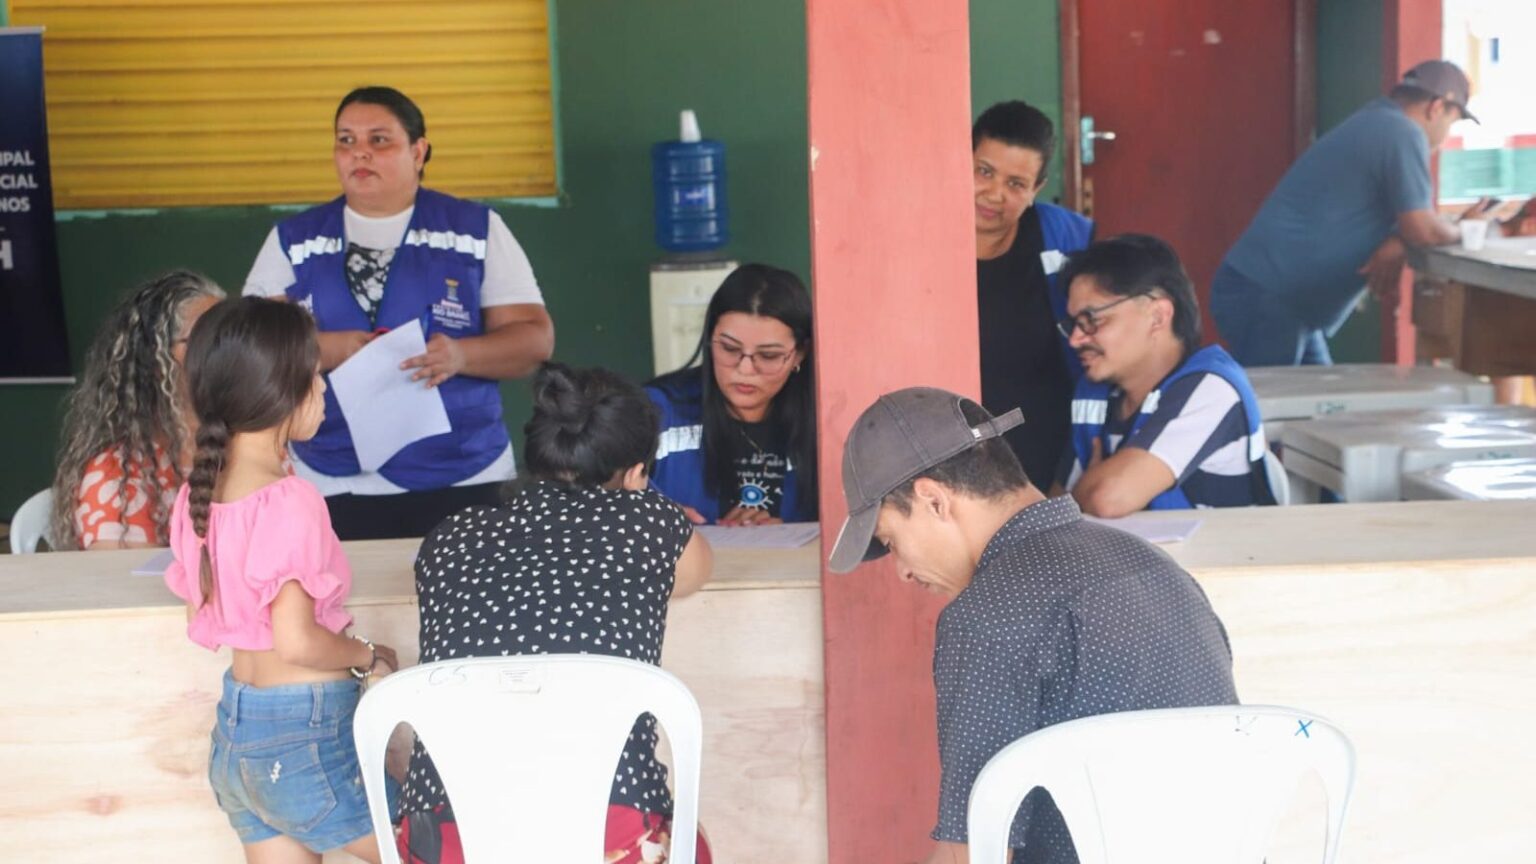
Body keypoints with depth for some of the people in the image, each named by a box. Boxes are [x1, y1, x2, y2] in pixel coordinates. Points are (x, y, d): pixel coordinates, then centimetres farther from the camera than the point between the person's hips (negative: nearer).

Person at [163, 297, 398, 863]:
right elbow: (297, 641, -24)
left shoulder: (198, 495, 3)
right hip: (308, 736, -8)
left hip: (235, 729, 8)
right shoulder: (289, 502, -21)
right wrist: (369, 658, -8)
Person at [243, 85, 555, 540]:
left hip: (459, 479, -1)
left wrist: (460, 354, -19)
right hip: (329, 486, 1)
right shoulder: (293, 241, 10)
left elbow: (535, 338, 0)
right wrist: (327, 350, -16)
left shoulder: (477, 230, 5)